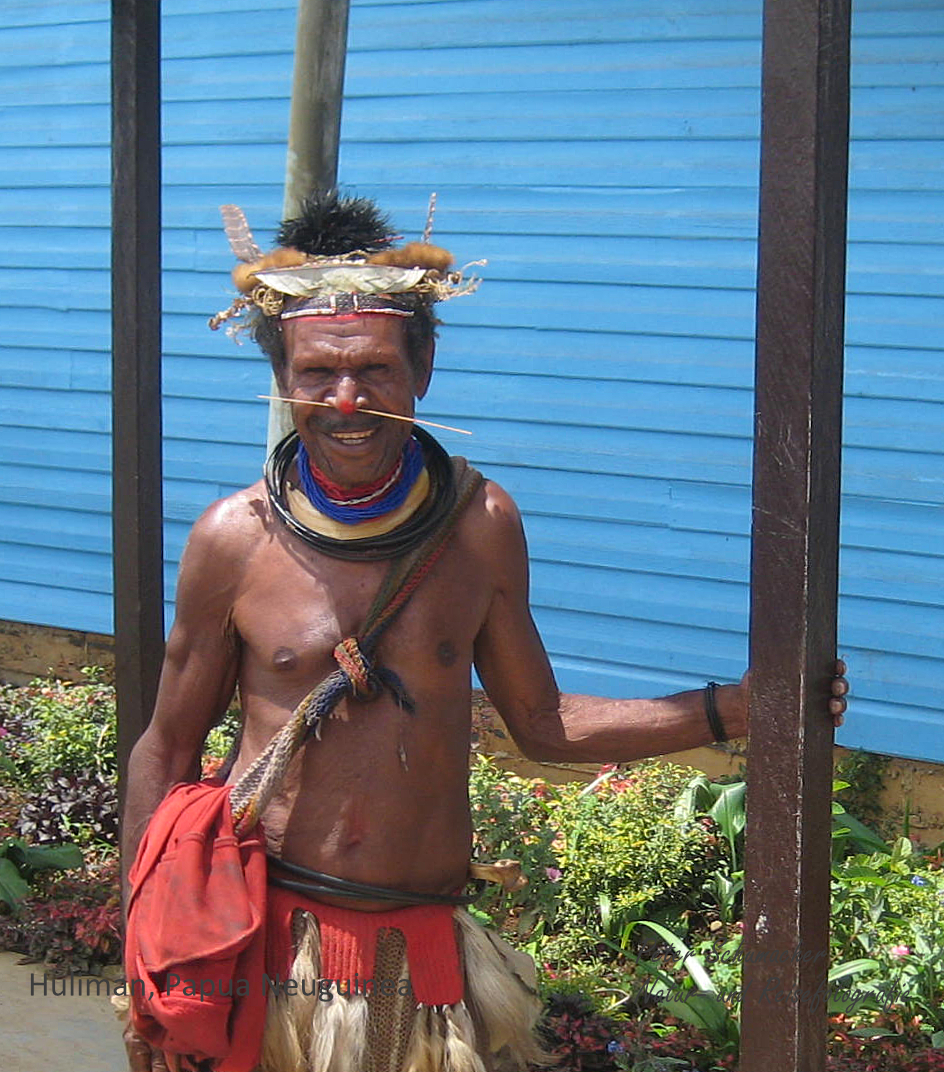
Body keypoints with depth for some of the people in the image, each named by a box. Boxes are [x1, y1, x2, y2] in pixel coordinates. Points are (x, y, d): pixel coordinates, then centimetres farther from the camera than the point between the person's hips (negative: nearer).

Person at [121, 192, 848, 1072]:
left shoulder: (480, 525, 1)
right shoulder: (234, 539, -4)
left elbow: (541, 724, 12)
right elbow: (167, 753, 3)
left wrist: (729, 709, 3)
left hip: (424, 953, 2)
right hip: (265, 944, -1)